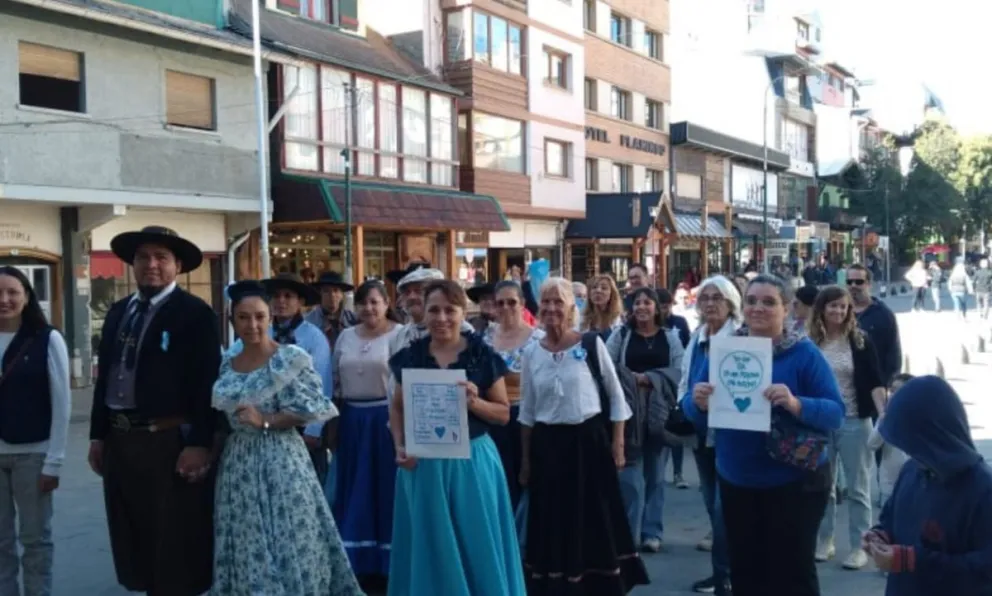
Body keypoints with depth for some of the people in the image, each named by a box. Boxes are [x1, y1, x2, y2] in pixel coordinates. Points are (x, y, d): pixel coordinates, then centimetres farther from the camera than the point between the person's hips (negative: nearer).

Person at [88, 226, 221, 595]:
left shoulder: (196, 313, -8)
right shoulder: (118, 312, 12)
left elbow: (206, 383, -13)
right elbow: (104, 377, 14)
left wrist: (199, 444, -17)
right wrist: (98, 435, 12)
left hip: (171, 443, -7)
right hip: (119, 441, 7)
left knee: (178, 545, 3)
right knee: (133, 538, 17)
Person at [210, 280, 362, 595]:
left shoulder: (291, 357, -9)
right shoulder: (226, 365, 9)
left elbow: (311, 410, -12)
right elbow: (222, 415, 17)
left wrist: (265, 421, -15)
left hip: (280, 460, -5)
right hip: (238, 463, 5)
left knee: (289, 544, -1)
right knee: (246, 549, 11)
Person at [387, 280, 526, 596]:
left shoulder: (482, 356, -3)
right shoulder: (410, 356, 3)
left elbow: (504, 413, -1)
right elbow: (397, 408, 11)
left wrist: (475, 402, -19)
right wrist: (399, 446, -5)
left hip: (472, 460, -2)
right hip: (423, 464, 2)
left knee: (478, 546, 6)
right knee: (431, 547, 11)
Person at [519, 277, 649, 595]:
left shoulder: (591, 344, -6)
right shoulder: (532, 353, 3)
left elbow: (615, 395, 0)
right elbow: (526, 411, 9)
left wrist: (618, 443, -3)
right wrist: (525, 458, 9)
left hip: (589, 440, -3)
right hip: (548, 445, 3)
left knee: (595, 520, 4)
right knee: (553, 521, 9)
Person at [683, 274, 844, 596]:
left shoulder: (804, 353, -7)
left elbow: (835, 413, -13)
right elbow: (692, 410, 3)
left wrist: (795, 404, -31)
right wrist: (698, 402, -21)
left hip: (794, 483, -4)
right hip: (736, 483, 4)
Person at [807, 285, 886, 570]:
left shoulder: (861, 340, -5)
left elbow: (875, 381, -6)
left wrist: (884, 413, -19)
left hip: (854, 422, -2)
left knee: (857, 488, 5)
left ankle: (859, 547, 13)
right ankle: (824, 541, 24)